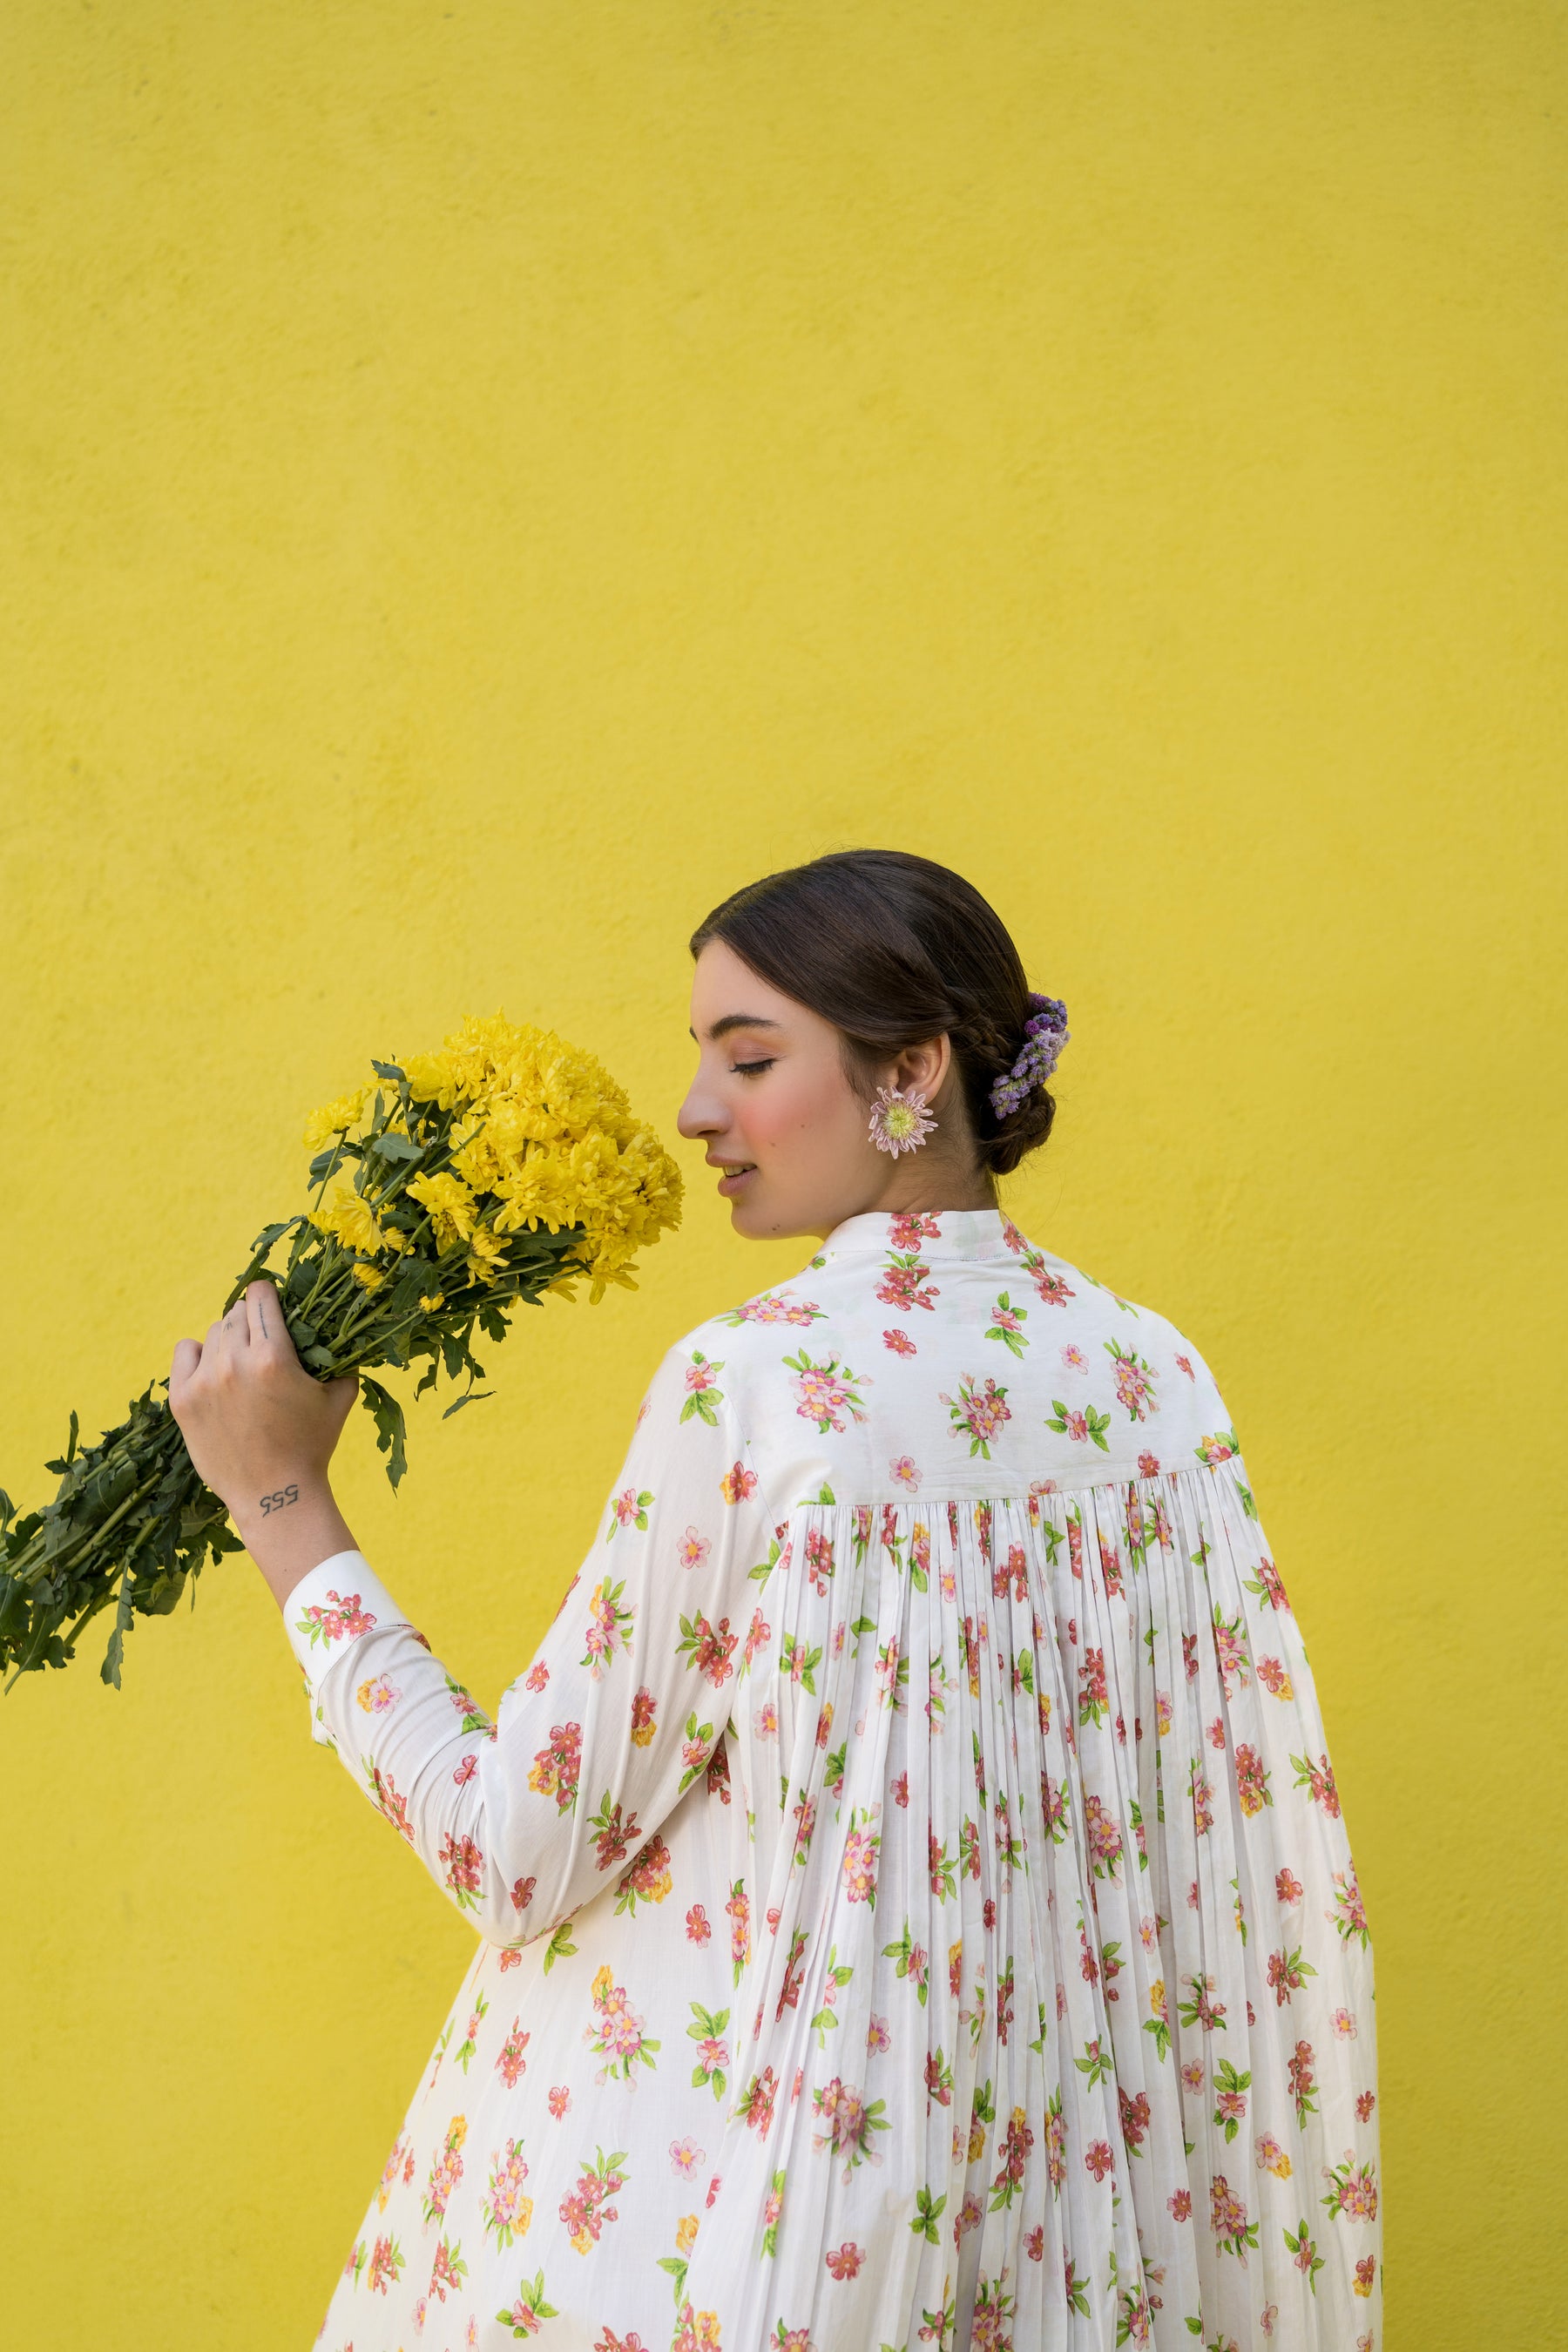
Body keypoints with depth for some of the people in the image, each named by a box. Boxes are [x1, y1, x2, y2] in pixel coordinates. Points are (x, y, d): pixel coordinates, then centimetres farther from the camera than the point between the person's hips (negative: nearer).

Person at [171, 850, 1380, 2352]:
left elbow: (517, 1846, -16)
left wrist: (284, 1502, -10)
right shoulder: (1158, 1377, -3)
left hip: (754, 2188, -5)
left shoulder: (754, 1385, -21)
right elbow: (1260, 1837, 2)